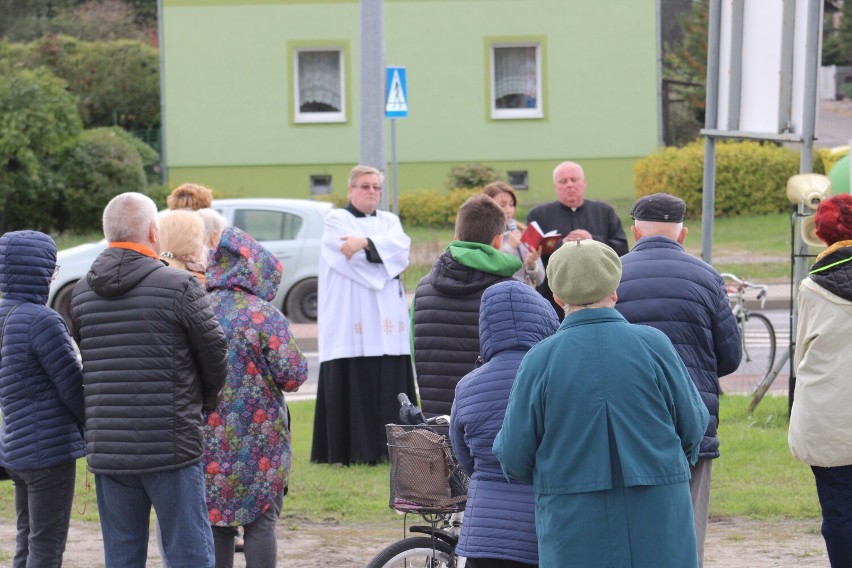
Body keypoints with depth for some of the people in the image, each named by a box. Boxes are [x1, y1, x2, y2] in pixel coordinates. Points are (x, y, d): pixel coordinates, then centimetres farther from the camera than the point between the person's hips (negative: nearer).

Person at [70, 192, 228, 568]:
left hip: (107, 450, 5)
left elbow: (89, 362, 10)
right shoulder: (179, 286, -10)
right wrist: (207, 399, 18)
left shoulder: (82, 294, 6)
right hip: (170, 448, -5)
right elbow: (215, 353, -3)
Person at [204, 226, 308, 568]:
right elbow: (292, 375, -14)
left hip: (207, 438, 3)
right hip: (260, 440, -3)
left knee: (217, 522, 10)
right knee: (261, 521, 3)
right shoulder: (263, 315, -11)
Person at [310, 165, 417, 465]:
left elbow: (400, 245, -3)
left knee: (390, 386, -1)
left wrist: (366, 243, -17)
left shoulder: (389, 222, 20)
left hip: (387, 323, 5)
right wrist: (386, 259, -4)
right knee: (353, 385, -9)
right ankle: (353, 450, -8)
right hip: (351, 321, -5)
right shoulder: (336, 220, 6)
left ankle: (387, 447, 2)